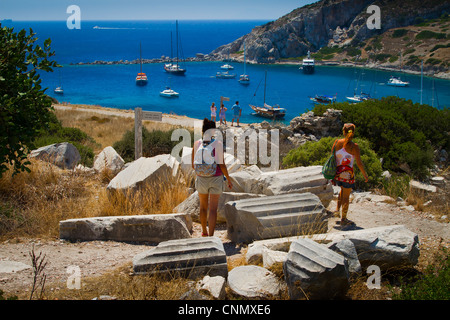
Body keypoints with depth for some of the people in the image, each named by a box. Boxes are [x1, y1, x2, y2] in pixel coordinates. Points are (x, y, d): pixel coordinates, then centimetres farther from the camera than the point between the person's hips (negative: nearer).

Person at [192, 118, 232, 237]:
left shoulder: (197, 144, -4)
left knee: (203, 207, 21)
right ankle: (211, 236, -7)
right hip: (216, 179, -3)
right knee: (213, 209, -1)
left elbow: (193, 165, 1)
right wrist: (229, 179, 0)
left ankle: (204, 232, 36)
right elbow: (222, 165, -12)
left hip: (201, 178, 3)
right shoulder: (218, 144, -12)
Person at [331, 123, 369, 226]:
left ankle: (337, 210, 27)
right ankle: (343, 219, 17)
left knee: (343, 190, 31)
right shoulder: (354, 147, -15)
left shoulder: (336, 143, -4)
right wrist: (365, 175, 3)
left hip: (337, 172, 4)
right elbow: (359, 163, -11)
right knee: (346, 196, 9)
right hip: (347, 173, -4)